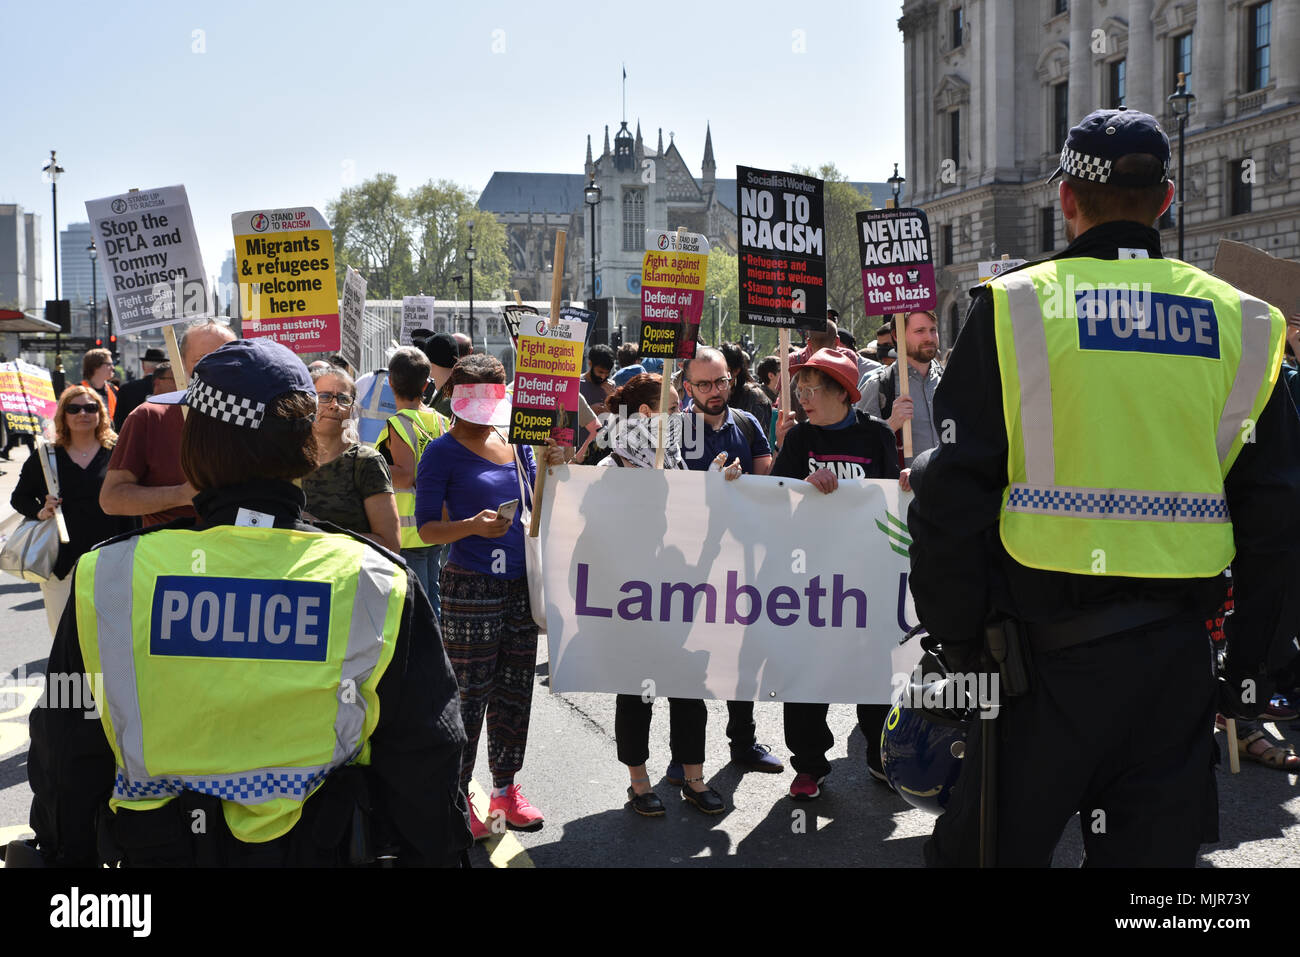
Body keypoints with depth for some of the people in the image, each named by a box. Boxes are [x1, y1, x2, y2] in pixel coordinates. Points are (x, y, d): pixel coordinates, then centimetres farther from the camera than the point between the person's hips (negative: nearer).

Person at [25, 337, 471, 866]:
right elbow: (424, 763, -7)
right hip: (321, 851, 0)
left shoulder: (106, 576, -14)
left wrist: (66, 852, 15)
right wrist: (433, 853, 8)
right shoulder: (379, 584, -16)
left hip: (153, 848, 1)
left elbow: (65, 763, -1)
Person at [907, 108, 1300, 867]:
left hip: (1049, 646, -3)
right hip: (1177, 660, 3)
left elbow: (952, 493, -7)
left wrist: (959, 641, 2)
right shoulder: (1237, 323, 6)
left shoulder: (1016, 307, -5)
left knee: (991, 843, 12)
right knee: (1155, 847, 14)